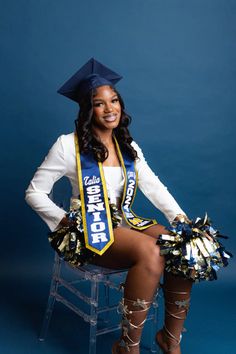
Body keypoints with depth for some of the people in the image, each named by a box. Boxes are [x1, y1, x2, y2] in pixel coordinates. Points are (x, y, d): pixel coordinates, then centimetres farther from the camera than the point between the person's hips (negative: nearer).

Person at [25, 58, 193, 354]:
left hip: (126, 223, 6)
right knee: (150, 252, -32)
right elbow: (34, 193, -3)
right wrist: (66, 221, -13)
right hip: (91, 232, -6)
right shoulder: (69, 145, -7)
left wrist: (180, 217, -8)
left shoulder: (129, 147, 11)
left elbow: (153, 186, 6)